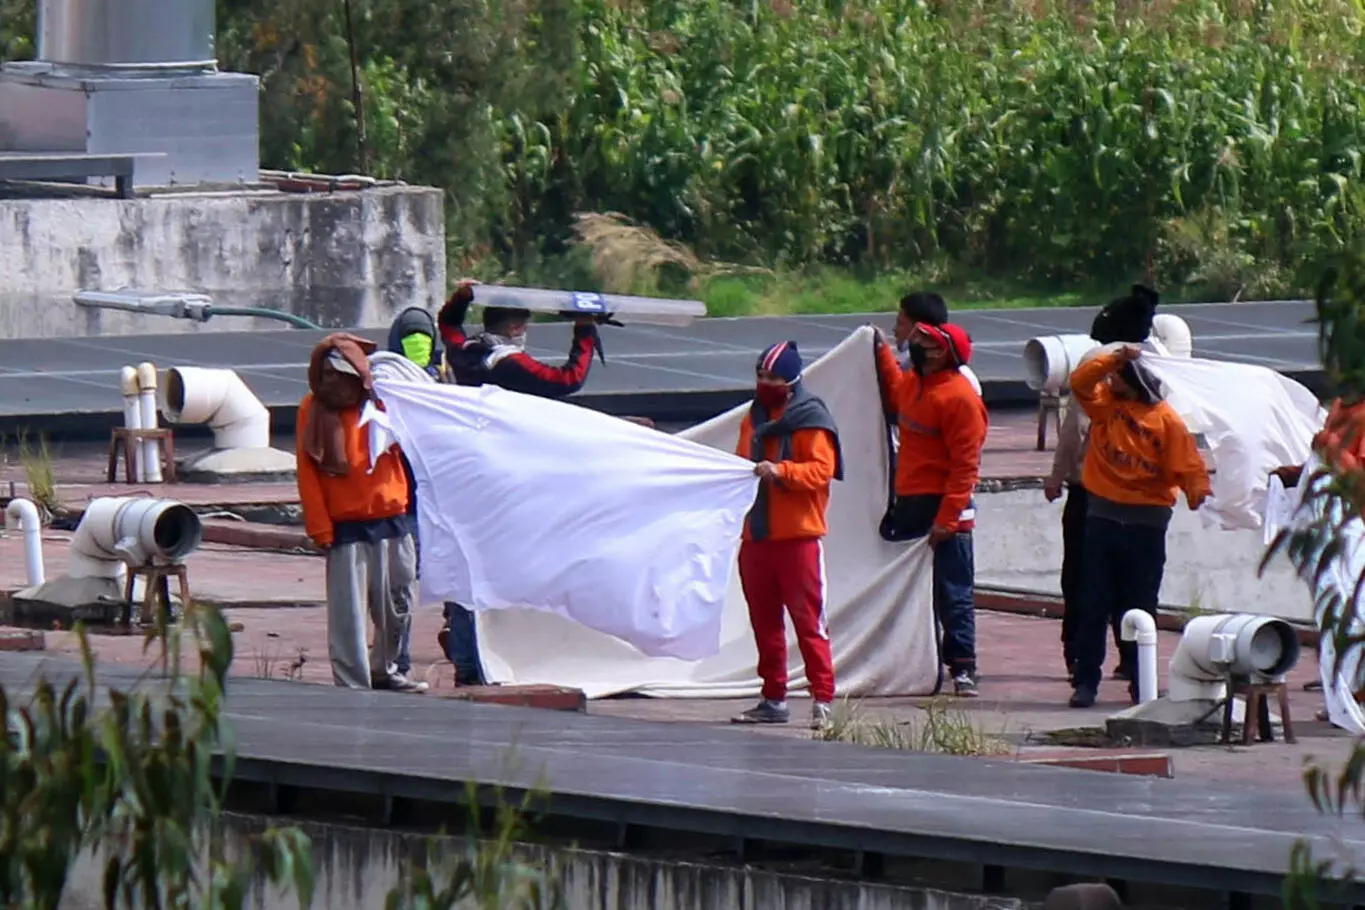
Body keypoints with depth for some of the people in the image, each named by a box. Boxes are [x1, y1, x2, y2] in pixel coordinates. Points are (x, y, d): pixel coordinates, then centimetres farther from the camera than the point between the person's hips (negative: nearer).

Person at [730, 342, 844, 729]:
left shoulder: (810, 420, -5)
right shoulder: (753, 418, 17)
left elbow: (821, 470, -14)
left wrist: (781, 471, -27)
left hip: (799, 536, -7)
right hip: (756, 536, 7)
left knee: (808, 618, -9)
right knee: (764, 620, 9)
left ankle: (822, 699, -10)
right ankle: (773, 699, 15)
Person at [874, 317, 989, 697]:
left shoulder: (959, 397, -17)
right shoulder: (913, 382, 10)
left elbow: (965, 465, -20)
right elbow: (895, 395, 39)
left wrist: (946, 519, -24)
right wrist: (882, 352, 34)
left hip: (944, 508, -9)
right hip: (909, 504, 9)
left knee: (953, 593, -6)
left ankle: (962, 669, -4)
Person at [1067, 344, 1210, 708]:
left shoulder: (1165, 418, -4)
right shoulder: (1103, 401, 2)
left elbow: (1187, 463, -7)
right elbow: (1081, 381, -15)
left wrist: (1198, 489, -20)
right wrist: (1114, 358, -23)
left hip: (1147, 521, -2)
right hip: (1103, 515, 2)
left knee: (1141, 607, 5)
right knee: (1093, 603, 1)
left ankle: (1142, 683, 12)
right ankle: (1086, 681, 5)